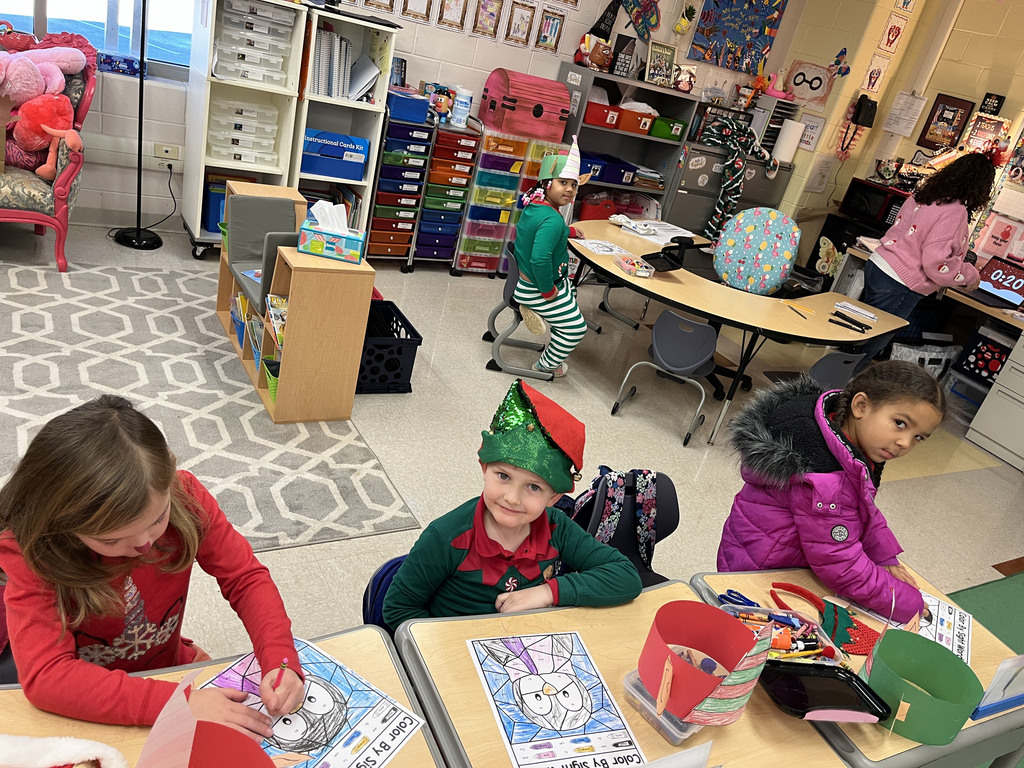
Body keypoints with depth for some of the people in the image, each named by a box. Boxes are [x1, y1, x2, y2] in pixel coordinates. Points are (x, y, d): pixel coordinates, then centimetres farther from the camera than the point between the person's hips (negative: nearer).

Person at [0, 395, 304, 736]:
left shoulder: (182, 494, -19)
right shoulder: (28, 550, -25)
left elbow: (246, 577, -12)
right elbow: (45, 676, -32)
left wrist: (280, 660, -29)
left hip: (168, 668, 0)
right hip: (86, 709, 0)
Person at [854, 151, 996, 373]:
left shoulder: (922, 196, 7)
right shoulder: (955, 212, -17)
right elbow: (936, 261, -24)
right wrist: (970, 276, -6)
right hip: (898, 287, -8)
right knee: (867, 348, 3)